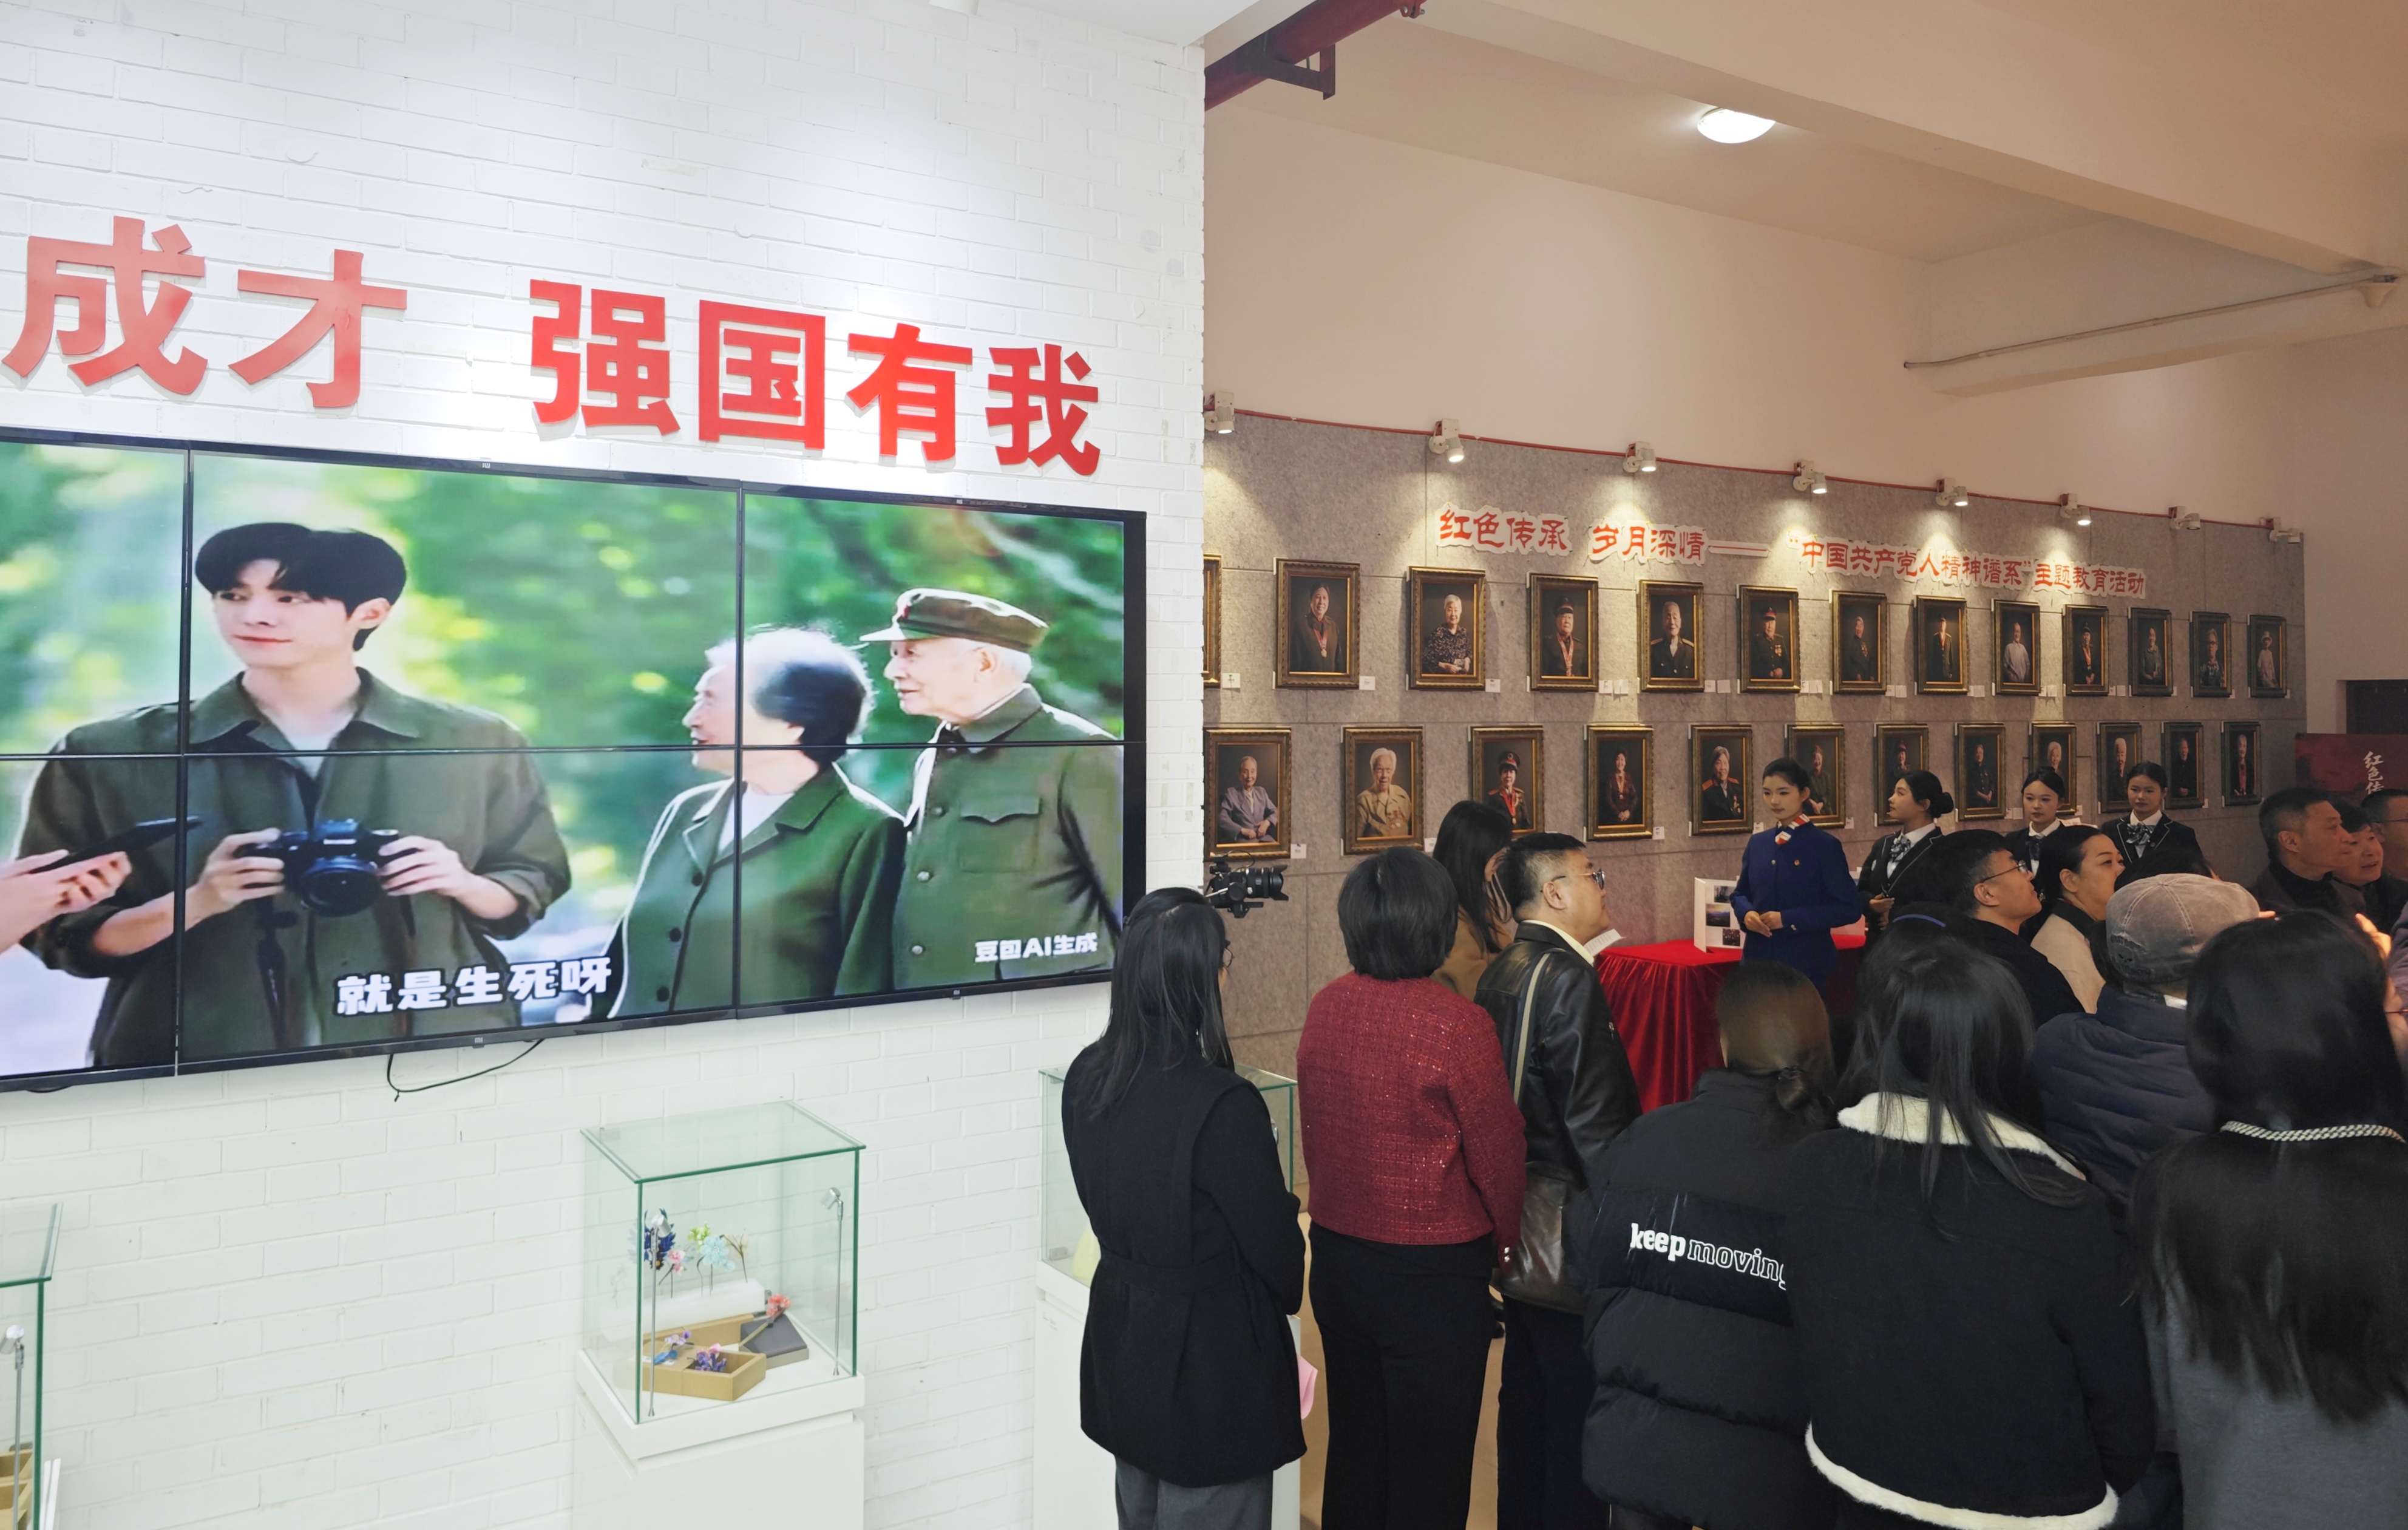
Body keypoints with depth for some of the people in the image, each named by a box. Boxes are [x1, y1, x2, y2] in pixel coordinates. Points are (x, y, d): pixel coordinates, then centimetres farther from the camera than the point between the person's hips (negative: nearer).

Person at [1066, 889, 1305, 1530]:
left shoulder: (1087, 1078, -7)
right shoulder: (1223, 1105, -27)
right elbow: (1273, 1242, -15)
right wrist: (1289, 1294, 7)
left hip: (1120, 1336, 7)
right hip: (1207, 1356, -7)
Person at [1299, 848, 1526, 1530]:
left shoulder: (1324, 1008, -5)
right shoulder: (1457, 1024, -21)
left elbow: (1313, 1134, 6)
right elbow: (1497, 1153, -11)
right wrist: (1504, 1242, 8)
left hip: (1337, 1257, 6)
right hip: (1435, 1274, -5)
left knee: (1354, 1447, 21)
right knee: (1430, 1471, 10)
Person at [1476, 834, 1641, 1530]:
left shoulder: (1500, 972, 6)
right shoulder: (1568, 979, -20)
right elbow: (1593, 1123, -21)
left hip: (1517, 1229, 9)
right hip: (1570, 1234, -9)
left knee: (1528, 1394, 21)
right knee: (1580, 1402, 3)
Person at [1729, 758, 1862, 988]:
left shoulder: (1824, 845, -7)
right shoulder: (1757, 842, 9)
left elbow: (1849, 909, -10)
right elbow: (1740, 893, 18)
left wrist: (1788, 919, -17)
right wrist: (1747, 914, -6)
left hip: (1806, 963, -4)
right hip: (1758, 959, 4)